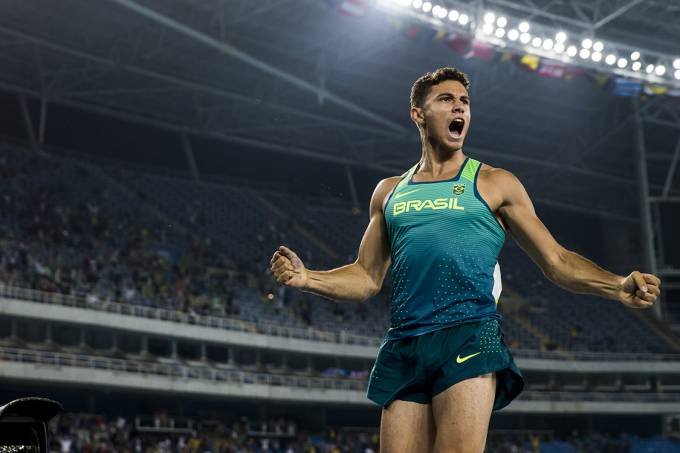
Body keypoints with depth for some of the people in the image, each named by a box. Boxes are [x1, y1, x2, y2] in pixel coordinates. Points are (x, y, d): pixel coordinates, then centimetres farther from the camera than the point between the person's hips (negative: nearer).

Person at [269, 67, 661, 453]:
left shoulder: (495, 184, 12)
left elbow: (557, 262, 9)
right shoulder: (389, 192, 21)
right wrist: (306, 277, 3)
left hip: (470, 337, -3)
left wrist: (619, 287, -8)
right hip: (404, 349, 3)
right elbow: (368, 278, 21)